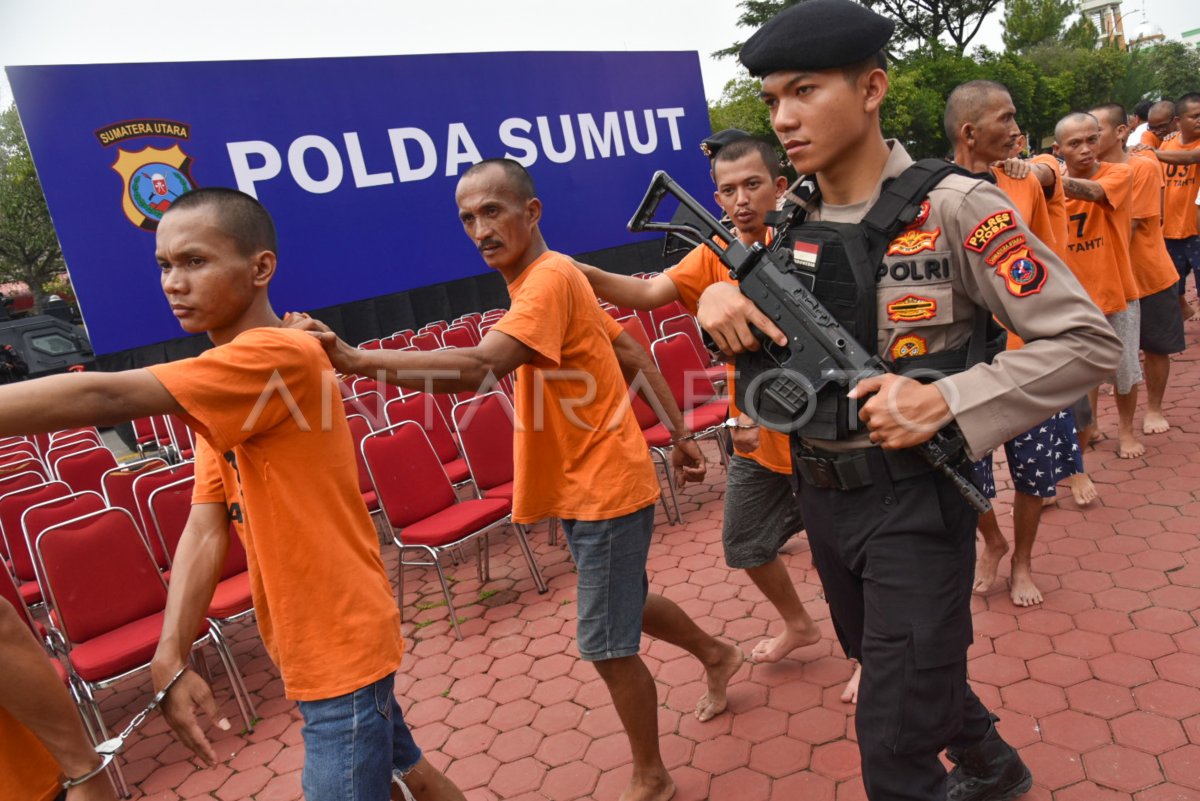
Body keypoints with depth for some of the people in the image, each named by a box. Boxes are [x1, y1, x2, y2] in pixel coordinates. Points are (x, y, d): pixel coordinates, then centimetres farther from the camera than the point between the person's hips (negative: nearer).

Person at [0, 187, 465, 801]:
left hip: (341, 642, -8)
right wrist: (171, 660, -10)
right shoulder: (221, 391, 7)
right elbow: (206, 529, -1)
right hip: (313, 639, 8)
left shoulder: (280, 356, -21)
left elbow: (103, 397, -30)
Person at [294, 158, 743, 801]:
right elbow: (631, 353, 13)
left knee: (608, 645, 3)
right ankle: (716, 655, 54)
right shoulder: (548, 278, 9)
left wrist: (356, 360, -43)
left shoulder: (549, 279, -22)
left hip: (606, 487, -10)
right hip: (583, 484, 10)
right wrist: (677, 431, 14)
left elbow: (477, 367, -38)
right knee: (625, 603, 27)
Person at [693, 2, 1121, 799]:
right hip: (821, 496, 6)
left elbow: (1089, 340, -14)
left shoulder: (951, 207, -15)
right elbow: (764, 338, 14)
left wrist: (947, 403, -26)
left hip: (914, 501, -6)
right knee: (896, 669, 27)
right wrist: (721, 298, -9)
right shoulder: (789, 224, 1)